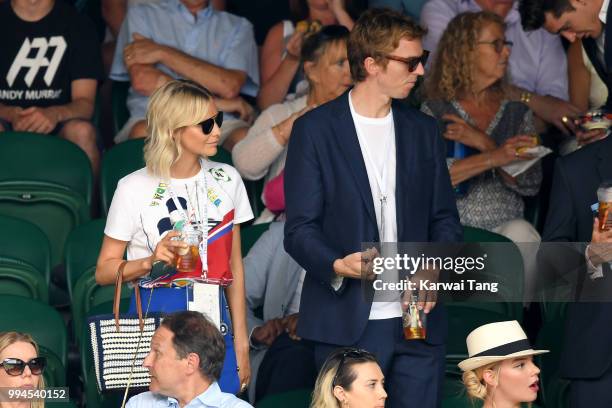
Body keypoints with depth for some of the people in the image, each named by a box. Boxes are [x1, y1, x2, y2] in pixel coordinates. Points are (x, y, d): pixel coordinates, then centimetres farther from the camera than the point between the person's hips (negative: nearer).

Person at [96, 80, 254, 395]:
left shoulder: (226, 180, 8)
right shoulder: (135, 189, -4)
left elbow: (234, 265, 12)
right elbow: (104, 271, 0)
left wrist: (241, 341, 9)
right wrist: (151, 261, -19)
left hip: (213, 313, 3)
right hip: (156, 317, -3)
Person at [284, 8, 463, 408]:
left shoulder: (424, 130, 14)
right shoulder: (315, 129, 0)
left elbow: (445, 220, 15)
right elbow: (300, 229, -4)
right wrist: (337, 265, -24)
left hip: (417, 319, 4)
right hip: (346, 325, -4)